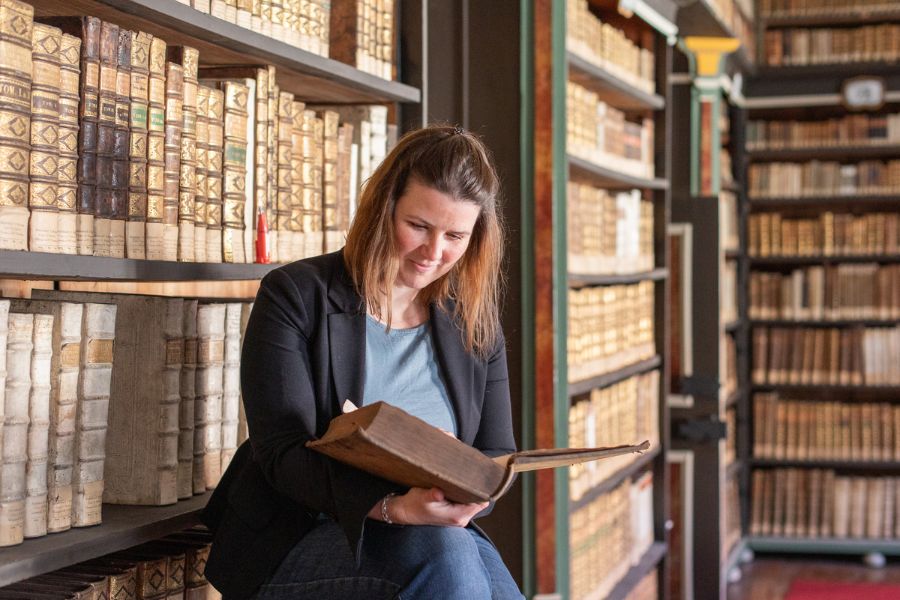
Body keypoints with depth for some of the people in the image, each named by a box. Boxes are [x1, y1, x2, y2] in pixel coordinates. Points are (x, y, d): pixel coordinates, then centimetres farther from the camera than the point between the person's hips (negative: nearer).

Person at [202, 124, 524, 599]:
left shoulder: (476, 324, 10)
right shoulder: (294, 297, -4)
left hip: (438, 531, 4)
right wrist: (393, 506, -30)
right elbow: (283, 452, -13)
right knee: (446, 553, -34)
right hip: (300, 539, -4)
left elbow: (497, 457, 10)